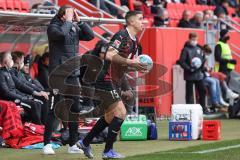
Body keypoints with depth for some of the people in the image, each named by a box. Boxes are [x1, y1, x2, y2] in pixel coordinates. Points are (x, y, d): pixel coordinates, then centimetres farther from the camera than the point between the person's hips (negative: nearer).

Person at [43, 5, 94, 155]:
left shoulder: (75, 28, 10)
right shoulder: (53, 27, -7)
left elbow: (90, 35, 2)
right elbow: (61, 33, -28)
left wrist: (79, 21, -2)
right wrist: (68, 21, -15)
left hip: (73, 73, 6)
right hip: (58, 73, -6)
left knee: (74, 109, 7)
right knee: (54, 110, -7)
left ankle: (73, 145, 13)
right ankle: (47, 144, -2)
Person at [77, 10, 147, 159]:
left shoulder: (134, 41, 13)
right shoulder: (122, 35, -17)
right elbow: (110, 55, -28)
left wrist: (138, 66, 1)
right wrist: (130, 62, -28)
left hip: (111, 81, 10)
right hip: (105, 79, -10)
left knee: (110, 116, 18)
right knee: (121, 112, -11)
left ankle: (85, 143, 29)